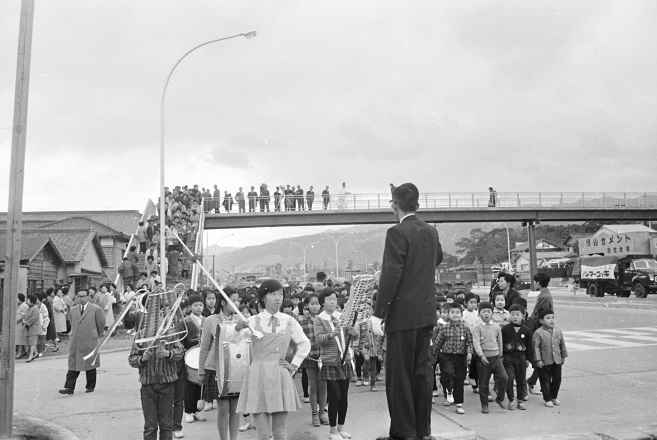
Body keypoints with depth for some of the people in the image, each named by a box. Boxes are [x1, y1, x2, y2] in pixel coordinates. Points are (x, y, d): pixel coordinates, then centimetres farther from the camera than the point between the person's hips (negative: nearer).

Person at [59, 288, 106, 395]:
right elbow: (72, 325, 21)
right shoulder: (73, 310, 10)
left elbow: (101, 325, 4)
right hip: (75, 343, 4)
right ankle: (69, 388, 3)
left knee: (90, 366, 6)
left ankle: (90, 387, 17)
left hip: (90, 343, -3)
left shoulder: (96, 309, -5)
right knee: (73, 365, 1)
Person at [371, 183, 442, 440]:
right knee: (422, 370, 14)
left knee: (399, 373, 1)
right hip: (427, 312, 8)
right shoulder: (431, 232, 10)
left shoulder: (397, 233, -13)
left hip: (403, 313, -7)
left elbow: (390, 274, -19)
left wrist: (378, 313, -17)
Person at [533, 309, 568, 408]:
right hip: (544, 362, -5)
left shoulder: (558, 331, 5)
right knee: (546, 381, 3)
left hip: (557, 361, 5)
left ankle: (554, 397, 30)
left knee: (557, 379, 12)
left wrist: (563, 356, 16)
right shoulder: (538, 333, -12)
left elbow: (562, 344, 15)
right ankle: (547, 399, 15)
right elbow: (536, 347, -12)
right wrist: (538, 360, -15)